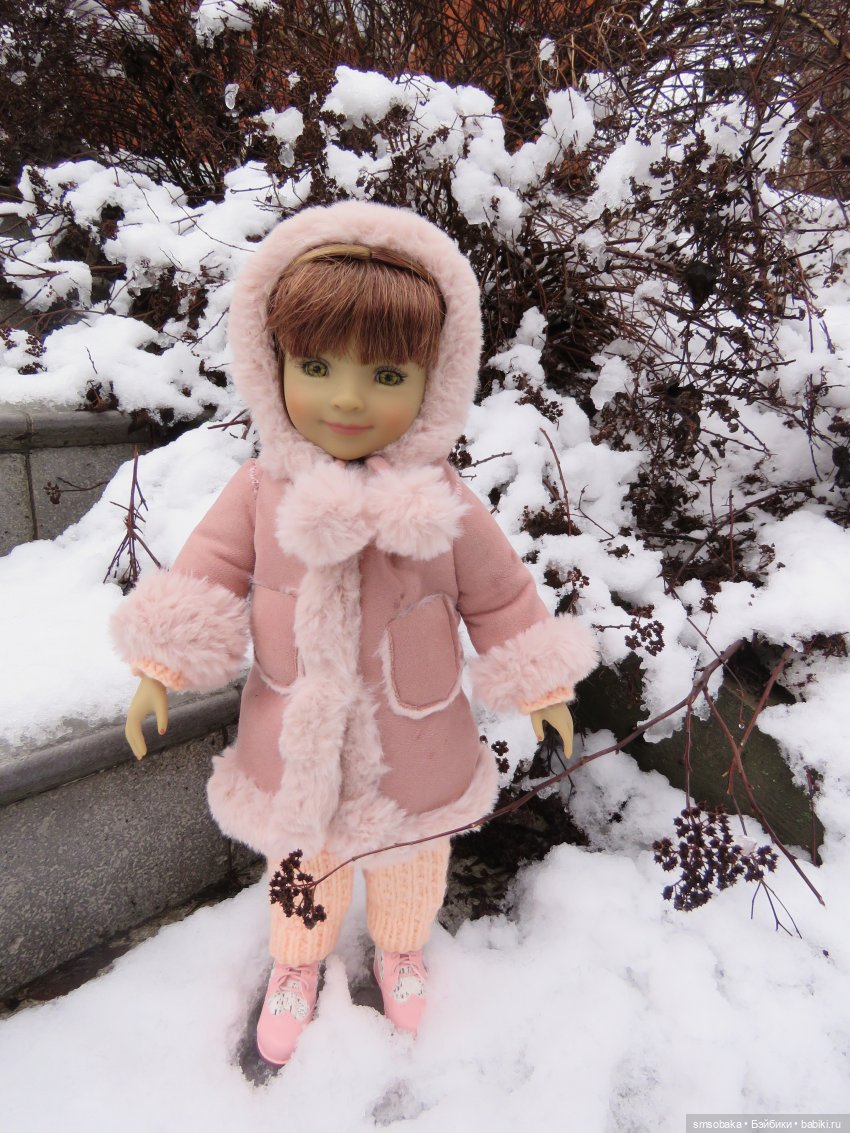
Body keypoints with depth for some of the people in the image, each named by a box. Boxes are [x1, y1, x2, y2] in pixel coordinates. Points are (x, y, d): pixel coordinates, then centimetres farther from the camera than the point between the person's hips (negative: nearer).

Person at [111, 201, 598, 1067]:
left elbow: (500, 598, -8)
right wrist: (160, 666, -10)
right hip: (294, 743, 1)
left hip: (411, 748, 0)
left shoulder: (445, 506, -19)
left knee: (409, 863, 28)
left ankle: (400, 949, 63)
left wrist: (541, 684, -2)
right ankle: (297, 961, 61)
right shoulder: (261, 491, -16)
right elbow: (207, 577, -6)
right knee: (300, 862, 28)